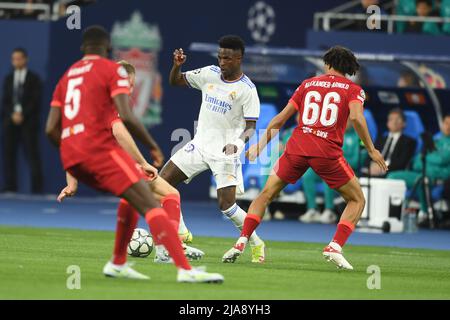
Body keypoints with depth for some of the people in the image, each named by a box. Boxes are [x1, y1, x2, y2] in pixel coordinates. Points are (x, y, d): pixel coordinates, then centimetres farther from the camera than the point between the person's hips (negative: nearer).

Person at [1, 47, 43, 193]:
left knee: (32, 154, -9)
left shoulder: (34, 79, 5)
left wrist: (22, 114, -12)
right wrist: (12, 115, -8)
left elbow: (35, 101, -3)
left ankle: (37, 189, -11)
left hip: (28, 122, -4)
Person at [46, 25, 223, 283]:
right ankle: (185, 269, -27)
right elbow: (126, 117, -11)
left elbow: (51, 129, 16)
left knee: (133, 196, 26)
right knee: (151, 205, -13)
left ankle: (118, 264, 21)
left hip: (70, 157, 8)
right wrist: (153, 146, 0)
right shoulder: (113, 70, 4)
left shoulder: (67, 76, 24)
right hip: (99, 148, -8)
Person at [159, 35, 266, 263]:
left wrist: (238, 142, -31)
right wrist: (177, 65, -7)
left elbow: (251, 127, -12)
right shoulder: (210, 74, 3)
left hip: (225, 152, -6)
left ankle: (255, 243, 7)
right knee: (163, 181, -3)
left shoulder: (247, 89, -12)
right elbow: (175, 81, 14)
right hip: (200, 143, 6)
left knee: (226, 204, -15)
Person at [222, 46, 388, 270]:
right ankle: (335, 247, -6)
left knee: (266, 195, 17)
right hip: (328, 151, -2)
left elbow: (281, 118, 17)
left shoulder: (308, 84, 18)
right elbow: (356, 117, -11)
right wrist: (371, 150, -3)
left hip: (297, 146, 3)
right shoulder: (352, 89, 9)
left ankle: (241, 243, 4)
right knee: (357, 200, 13)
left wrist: (260, 145, 26)